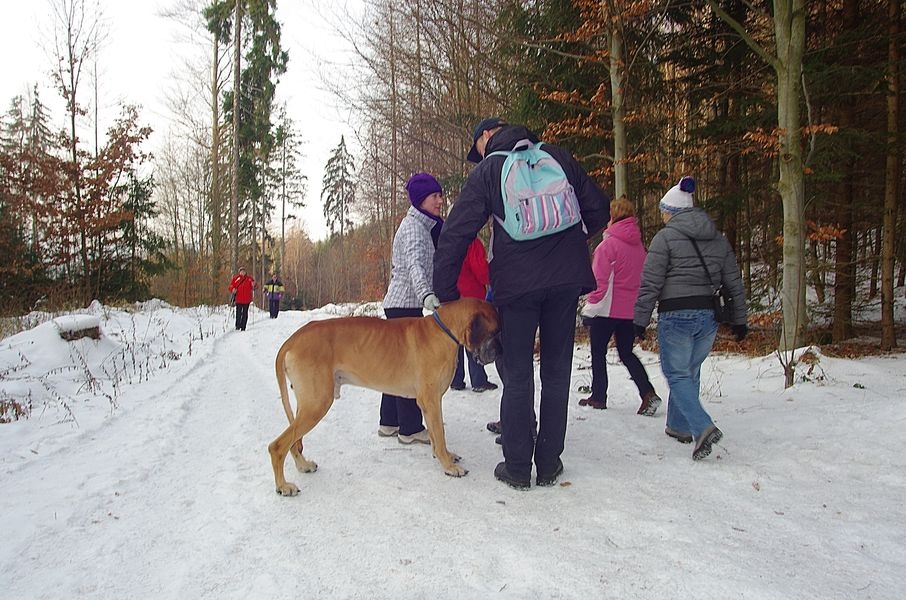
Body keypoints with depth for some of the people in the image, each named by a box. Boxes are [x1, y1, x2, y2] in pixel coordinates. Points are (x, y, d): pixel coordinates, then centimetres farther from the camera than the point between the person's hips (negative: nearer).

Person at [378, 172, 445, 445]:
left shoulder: (423, 225, 19)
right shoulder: (413, 227, -13)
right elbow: (415, 264, -31)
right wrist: (426, 295, -46)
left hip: (399, 303, 10)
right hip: (406, 303, -10)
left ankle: (390, 422, 21)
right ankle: (410, 428, -3)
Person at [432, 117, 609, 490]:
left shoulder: (486, 171, 2)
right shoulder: (557, 156, 10)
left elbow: (455, 235, -4)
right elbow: (597, 209, 12)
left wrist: (445, 293, 2)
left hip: (516, 283, -2)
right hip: (566, 278, 3)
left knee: (518, 377, 6)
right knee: (557, 372, 10)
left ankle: (517, 469, 10)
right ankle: (549, 465, 16)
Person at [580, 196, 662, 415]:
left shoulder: (609, 244, -14)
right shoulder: (638, 245, 7)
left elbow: (600, 280, -16)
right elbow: (643, 278, 12)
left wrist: (589, 309, -10)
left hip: (607, 309, -6)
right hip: (631, 310, 6)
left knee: (598, 352, 9)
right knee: (627, 353, 14)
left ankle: (598, 397, 16)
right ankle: (648, 393, -1)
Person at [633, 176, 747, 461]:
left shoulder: (665, 237, -7)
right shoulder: (718, 239, 12)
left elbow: (650, 284, -10)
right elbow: (734, 282, 13)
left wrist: (640, 320, -4)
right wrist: (739, 319, 19)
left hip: (676, 316, -6)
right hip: (709, 316, 6)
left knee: (677, 374, 2)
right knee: (690, 372, 19)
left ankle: (703, 428, -16)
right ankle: (679, 426, 29)